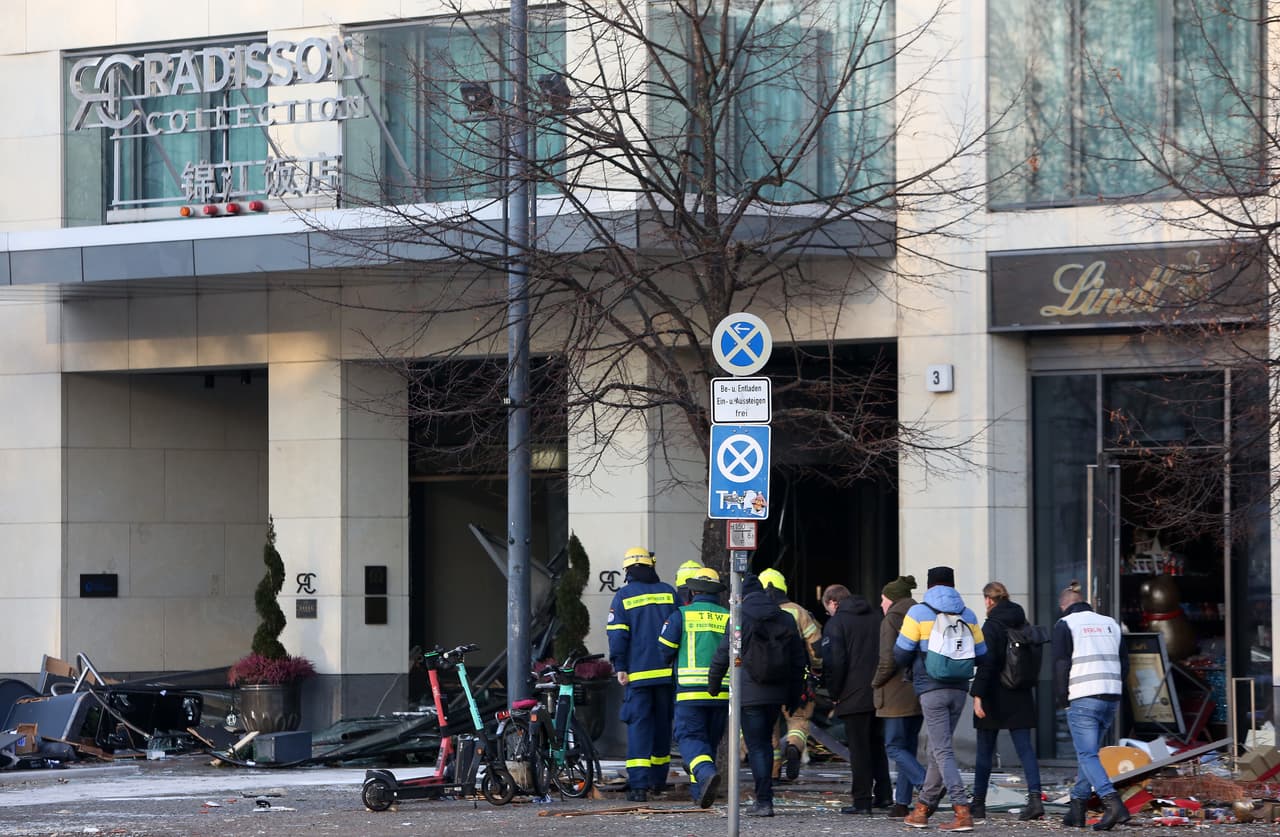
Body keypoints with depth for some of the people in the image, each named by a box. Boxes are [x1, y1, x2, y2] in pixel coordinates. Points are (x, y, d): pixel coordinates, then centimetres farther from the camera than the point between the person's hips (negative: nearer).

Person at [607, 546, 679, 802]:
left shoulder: (623, 596, -1)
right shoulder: (669, 593, 7)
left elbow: (617, 634, -7)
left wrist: (619, 667, -4)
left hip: (638, 674, -3)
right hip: (667, 672, 3)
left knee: (639, 726, -4)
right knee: (663, 723, 16)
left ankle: (638, 785, -15)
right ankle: (658, 780, 25)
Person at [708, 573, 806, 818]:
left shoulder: (740, 619, -7)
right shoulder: (786, 620, 8)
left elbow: (722, 657, -5)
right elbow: (798, 662, 13)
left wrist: (713, 685, 10)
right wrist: (794, 695, 20)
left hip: (750, 694, -5)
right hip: (777, 694, 5)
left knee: (756, 746, -2)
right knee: (766, 742, 17)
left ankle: (764, 801, -8)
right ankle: (764, 798, 20)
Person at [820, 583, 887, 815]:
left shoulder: (836, 623, -6)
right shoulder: (876, 618, 13)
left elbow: (834, 663, -14)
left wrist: (834, 694, -4)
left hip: (854, 698, -6)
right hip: (880, 696, 6)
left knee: (859, 749, -3)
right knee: (877, 746, 16)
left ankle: (862, 800, -3)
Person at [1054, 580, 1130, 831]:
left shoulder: (1065, 625, 0)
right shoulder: (1109, 623, 17)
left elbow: (1061, 666, -6)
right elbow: (1124, 663, 15)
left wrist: (1062, 700, 3)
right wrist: (1114, 690, 17)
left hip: (1082, 699, -6)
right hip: (1111, 698, 6)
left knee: (1087, 755, -7)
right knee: (1088, 751, 17)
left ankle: (1113, 804, -25)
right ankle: (1077, 808, 18)